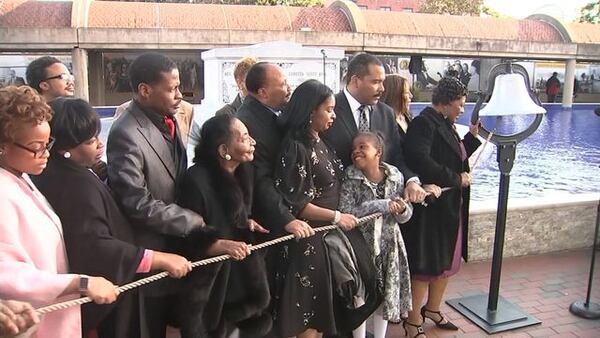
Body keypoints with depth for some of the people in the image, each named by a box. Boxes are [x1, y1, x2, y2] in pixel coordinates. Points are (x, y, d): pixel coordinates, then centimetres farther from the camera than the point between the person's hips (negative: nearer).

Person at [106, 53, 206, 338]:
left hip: (176, 243, 8)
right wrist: (196, 222, -19)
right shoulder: (126, 134, -22)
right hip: (150, 253, -7)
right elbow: (138, 203, -25)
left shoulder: (167, 119, 4)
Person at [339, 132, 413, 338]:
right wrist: (381, 206, -26)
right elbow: (345, 213, -22)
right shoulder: (350, 178, -11)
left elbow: (406, 215, 4)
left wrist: (402, 210, -20)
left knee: (387, 294, 14)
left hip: (389, 246, 3)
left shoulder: (395, 176, -3)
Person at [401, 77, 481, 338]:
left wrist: (472, 136, 10)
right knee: (425, 264, 0)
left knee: (447, 260, 19)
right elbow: (420, 161, -30)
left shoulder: (445, 124, 12)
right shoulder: (424, 123, -16)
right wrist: (456, 179, -20)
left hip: (450, 206, 10)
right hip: (431, 206, -9)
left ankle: (432, 309, 37)